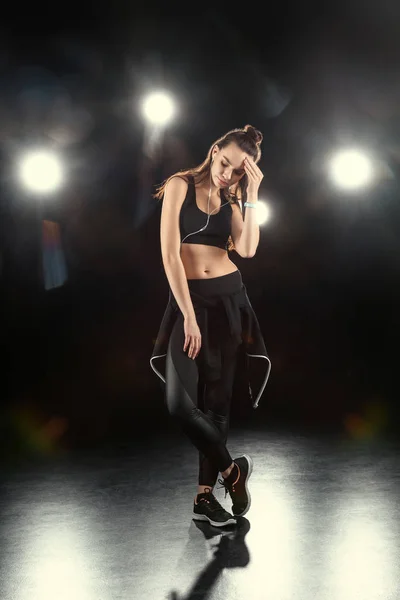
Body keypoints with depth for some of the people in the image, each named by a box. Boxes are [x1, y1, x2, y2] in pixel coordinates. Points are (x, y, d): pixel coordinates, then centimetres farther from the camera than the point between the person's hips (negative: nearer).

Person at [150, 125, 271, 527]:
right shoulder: (181, 185, -2)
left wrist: (251, 194, -10)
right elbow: (170, 255, -11)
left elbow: (247, 250, -8)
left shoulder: (232, 201, 11)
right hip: (187, 297, -3)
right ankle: (232, 470, 8)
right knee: (179, 401, -14)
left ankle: (205, 495, 13)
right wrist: (189, 315, -17)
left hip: (228, 298, 3)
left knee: (216, 396, 4)